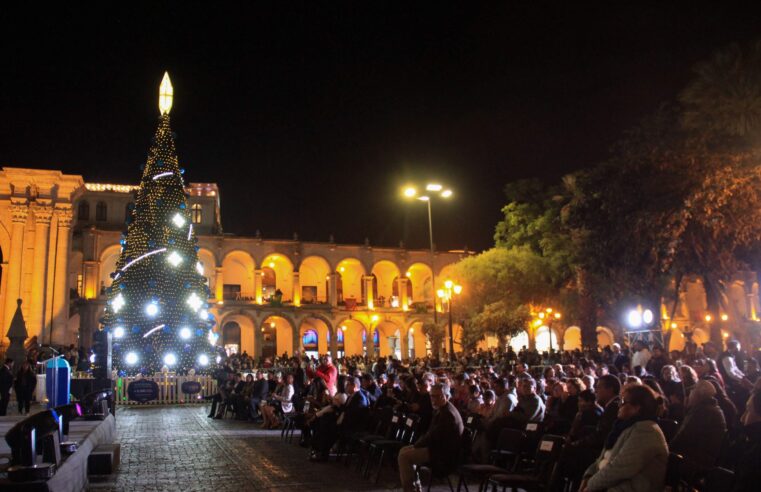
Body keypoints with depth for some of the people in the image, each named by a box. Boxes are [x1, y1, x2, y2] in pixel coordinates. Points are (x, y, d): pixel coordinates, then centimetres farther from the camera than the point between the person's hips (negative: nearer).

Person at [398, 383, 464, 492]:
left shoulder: (448, 414, -23)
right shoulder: (441, 410, 10)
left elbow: (433, 436, -23)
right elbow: (431, 433, 16)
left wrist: (416, 445, -8)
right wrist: (417, 444, 1)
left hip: (444, 455, -11)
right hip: (439, 447, 11)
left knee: (404, 456, -16)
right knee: (404, 450, 13)